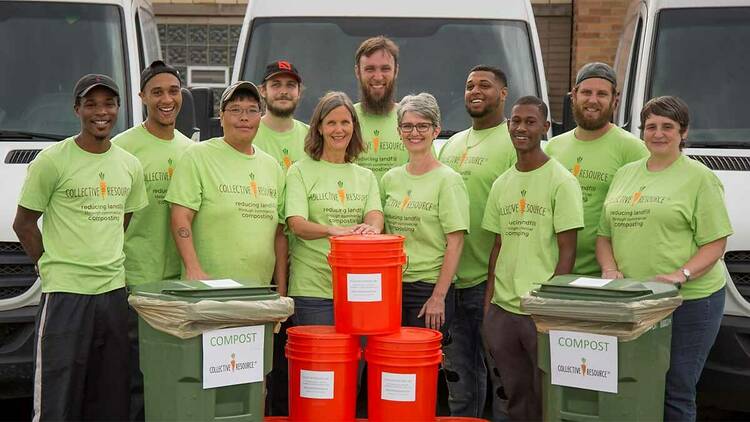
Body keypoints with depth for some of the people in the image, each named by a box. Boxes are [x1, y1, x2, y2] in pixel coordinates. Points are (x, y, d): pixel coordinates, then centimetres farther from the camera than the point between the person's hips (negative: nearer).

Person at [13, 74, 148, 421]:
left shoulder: (130, 165, 10)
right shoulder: (52, 161, -6)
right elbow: (24, 224, -1)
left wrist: (105, 262, 9)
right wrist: (53, 266, -3)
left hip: (114, 290, 5)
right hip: (65, 292, -5)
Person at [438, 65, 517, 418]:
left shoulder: (514, 143, -6)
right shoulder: (451, 145, 16)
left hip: (490, 280, -7)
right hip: (451, 277, 7)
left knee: (500, 372, 1)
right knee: (459, 374, 16)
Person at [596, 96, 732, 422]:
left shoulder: (699, 177, -1)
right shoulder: (625, 175, 16)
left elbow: (715, 244, -6)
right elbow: (604, 235, 18)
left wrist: (681, 275, -20)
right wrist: (610, 268, -1)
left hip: (689, 301, -5)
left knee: (676, 393, -3)